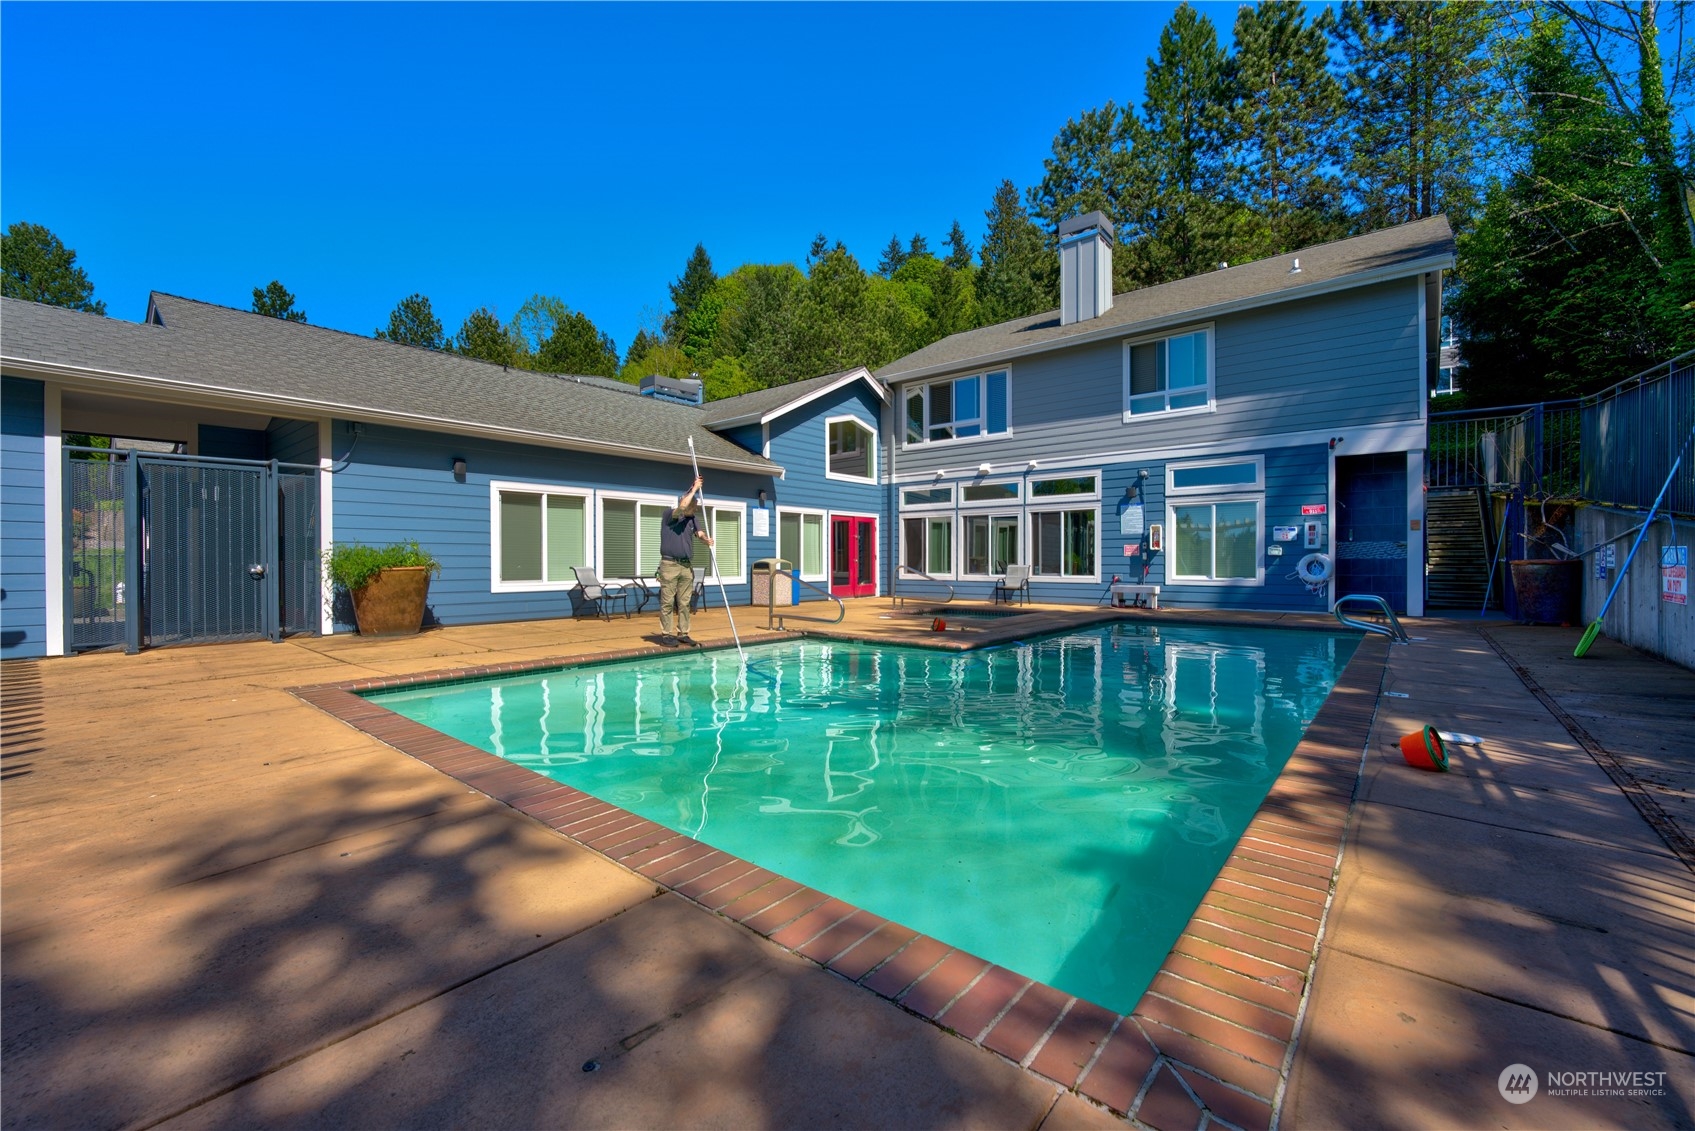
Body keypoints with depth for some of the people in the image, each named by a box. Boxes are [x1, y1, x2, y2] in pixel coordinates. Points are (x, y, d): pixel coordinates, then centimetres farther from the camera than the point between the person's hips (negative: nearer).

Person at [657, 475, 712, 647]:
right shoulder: (670, 514, -6)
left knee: (684, 602, 8)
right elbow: (682, 506, -26)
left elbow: (699, 533, -5)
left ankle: (683, 633, 15)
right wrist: (694, 489, -16)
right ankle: (665, 634, 6)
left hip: (687, 565, 6)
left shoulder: (693, 518, 11)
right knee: (667, 602, -1)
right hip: (669, 564, -5)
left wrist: (706, 539, -28)